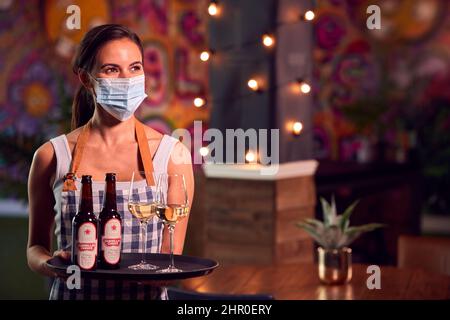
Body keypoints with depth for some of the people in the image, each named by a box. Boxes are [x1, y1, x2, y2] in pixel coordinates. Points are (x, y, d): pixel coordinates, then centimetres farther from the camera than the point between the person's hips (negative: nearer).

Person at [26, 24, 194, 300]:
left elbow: (171, 255, 2)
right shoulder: (52, 156, 1)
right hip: (74, 292, 1)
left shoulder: (172, 154, 0)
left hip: (146, 293, -1)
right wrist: (49, 264, -10)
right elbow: (36, 247, 11)